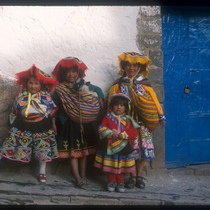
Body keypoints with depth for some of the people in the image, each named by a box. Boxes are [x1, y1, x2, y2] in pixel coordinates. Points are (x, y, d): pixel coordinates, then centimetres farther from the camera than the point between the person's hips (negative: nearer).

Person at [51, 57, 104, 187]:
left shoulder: (84, 85, 1)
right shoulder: (60, 90, -5)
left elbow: (98, 90, 14)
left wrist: (100, 101, -4)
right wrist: (54, 123, -6)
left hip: (85, 124, 3)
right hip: (69, 124, -3)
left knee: (84, 150, 9)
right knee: (73, 150, -3)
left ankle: (83, 175, 19)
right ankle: (78, 178, 1)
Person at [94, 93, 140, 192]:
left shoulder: (128, 119, 5)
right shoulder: (108, 117, 3)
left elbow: (133, 130, -2)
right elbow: (102, 128, -2)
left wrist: (124, 135, -17)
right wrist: (110, 134, -17)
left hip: (122, 146, 1)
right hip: (109, 145, 0)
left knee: (121, 165, 8)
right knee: (110, 165, 6)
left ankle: (120, 182, 23)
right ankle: (111, 181, 21)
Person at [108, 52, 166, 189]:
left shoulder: (144, 83, 6)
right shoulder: (118, 84, 6)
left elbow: (153, 100, 6)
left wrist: (161, 116, 3)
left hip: (142, 121, 1)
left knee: (143, 148, 1)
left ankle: (139, 176, 16)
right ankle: (133, 177, 14)